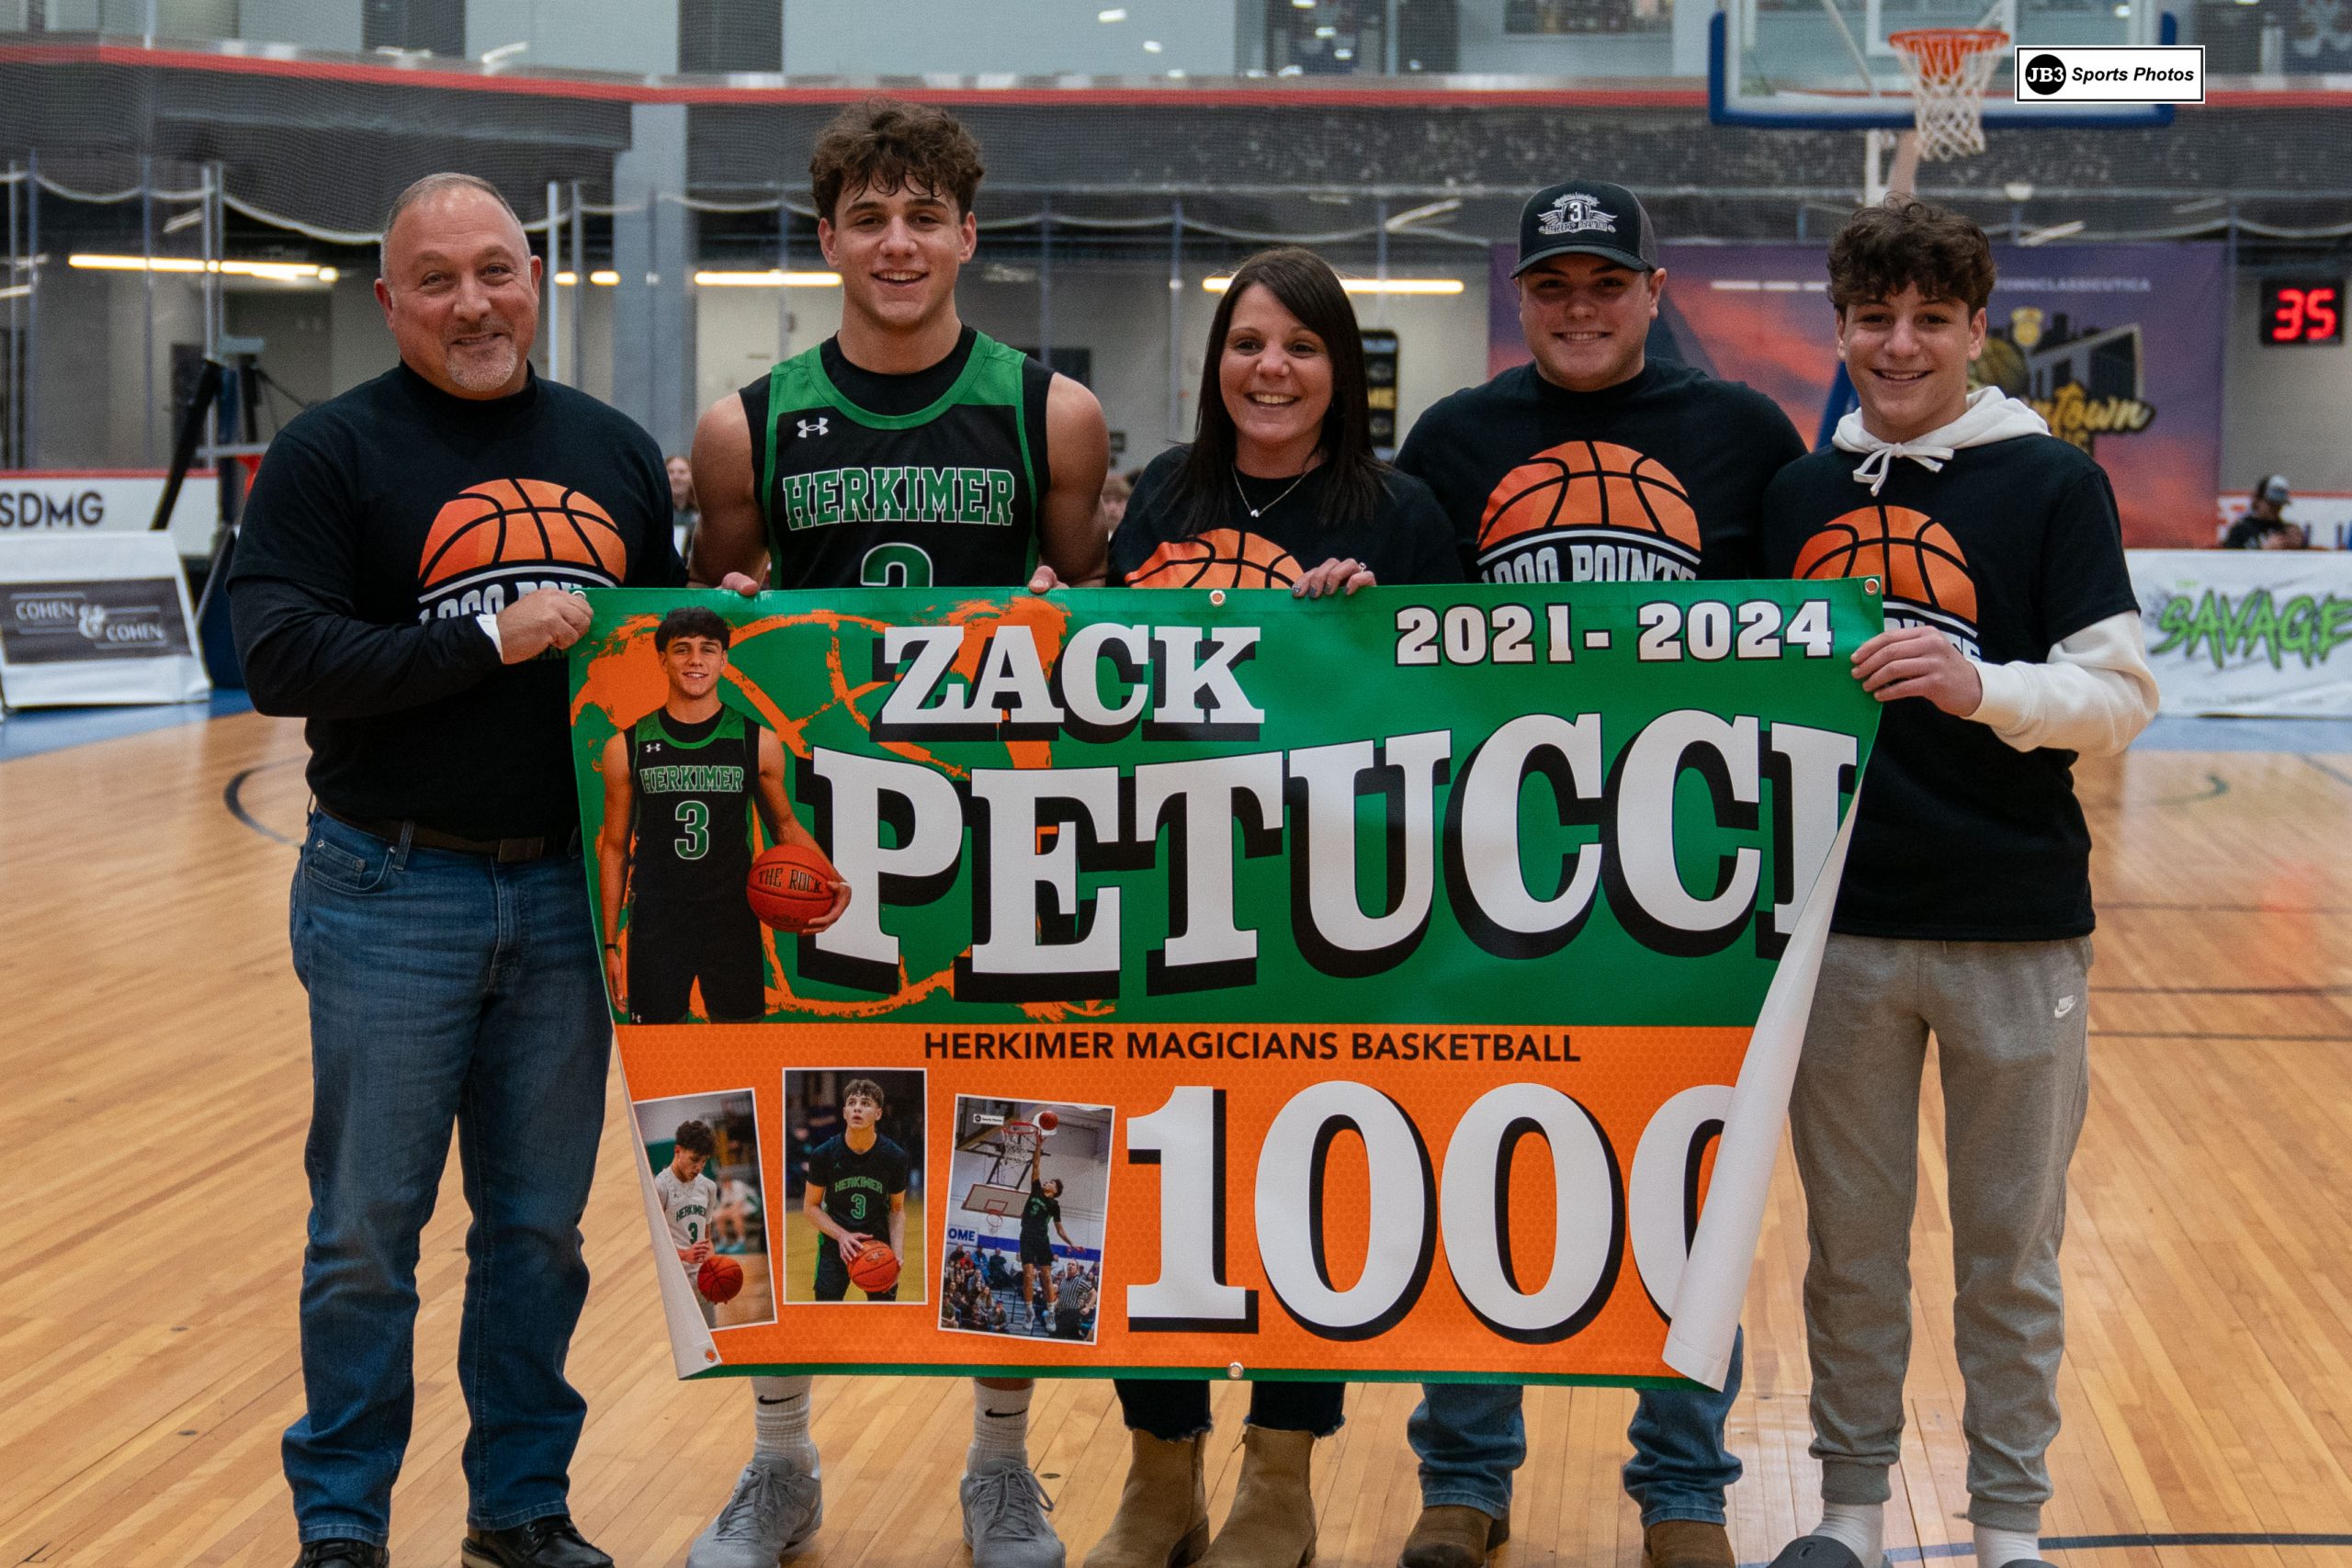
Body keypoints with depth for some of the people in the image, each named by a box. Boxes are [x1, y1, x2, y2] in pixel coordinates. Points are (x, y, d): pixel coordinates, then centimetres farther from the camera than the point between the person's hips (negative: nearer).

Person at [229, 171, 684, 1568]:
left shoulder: (616, 450, 10)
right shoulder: (333, 452, -5)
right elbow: (280, 658, -16)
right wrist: (489, 637, -19)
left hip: (569, 891, 4)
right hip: (394, 890, -4)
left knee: (542, 1227, 13)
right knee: (369, 1231, 4)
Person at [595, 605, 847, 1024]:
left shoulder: (758, 743, 1)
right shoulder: (627, 748, 1)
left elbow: (784, 826, 12)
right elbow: (614, 848, 7)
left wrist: (832, 880, -7)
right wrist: (610, 943, 4)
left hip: (732, 921, 0)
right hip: (656, 923, 0)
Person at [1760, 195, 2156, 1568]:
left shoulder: (2052, 483, -3)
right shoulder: (1802, 492, 9)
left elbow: (2121, 696, -10)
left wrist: (1978, 685, -26)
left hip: (2013, 930, -3)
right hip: (1837, 924, 3)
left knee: (2010, 1247, 8)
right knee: (1851, 1242, 12)